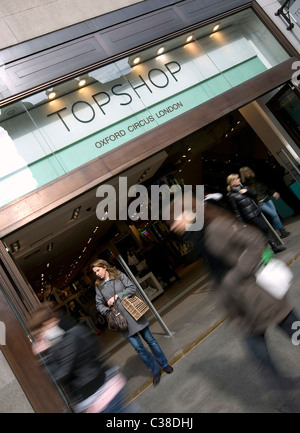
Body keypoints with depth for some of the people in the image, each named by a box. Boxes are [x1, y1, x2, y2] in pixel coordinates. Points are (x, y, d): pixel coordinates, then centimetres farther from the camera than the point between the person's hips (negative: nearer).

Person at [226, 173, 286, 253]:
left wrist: (247, 191, -10)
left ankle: (275, 247, 23)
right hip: (250, 217, -7)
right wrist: (242, 224, -13)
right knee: (265, 229, -4)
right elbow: (236, 212, -13)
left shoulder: (242, 187, 9)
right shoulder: (232, 196, -13)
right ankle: (274, 247, 9)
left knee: (266, 228, 11)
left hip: (257, 212, 7)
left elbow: (255, 194, 8)